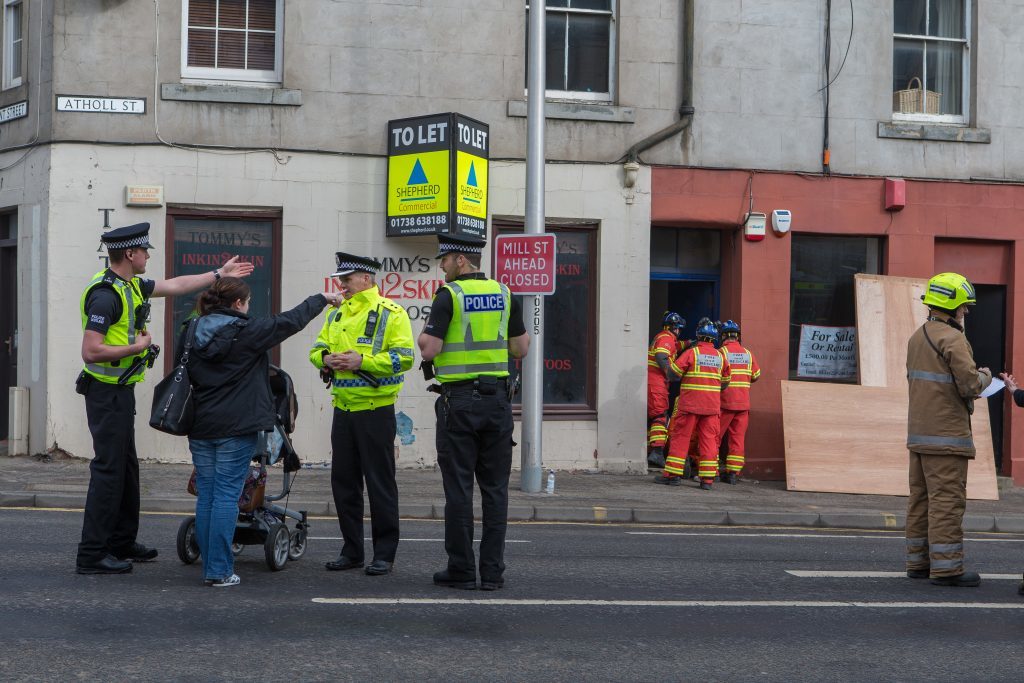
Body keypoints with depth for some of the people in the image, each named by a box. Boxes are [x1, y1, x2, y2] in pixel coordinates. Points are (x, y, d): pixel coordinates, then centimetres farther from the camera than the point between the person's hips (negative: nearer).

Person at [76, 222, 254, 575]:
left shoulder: (130, 285, 9)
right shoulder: (105, 295, -21)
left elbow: (174, 286, 24)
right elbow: (90, 352, -27)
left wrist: (219, 274, 28)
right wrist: (137, 347, -17)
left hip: (122, 390, 10)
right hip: (106, 391, -10)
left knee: (126, 466, 16)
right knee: (108, 469, -9)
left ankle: (122, 542, 27)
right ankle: (91, 555, -6)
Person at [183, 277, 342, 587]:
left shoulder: (192, 332, 6)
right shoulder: (247, 331, -10)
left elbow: (181, 374, 14)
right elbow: (291, 321, 1)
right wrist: (322, 299, 16)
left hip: (199, 427, 6)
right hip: (236, 427, -5)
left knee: (205, 495, 9)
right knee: (226, 495, -4)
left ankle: (210, 566, 12)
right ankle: (219, 570, -4)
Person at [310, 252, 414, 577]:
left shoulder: (391, 313, -6)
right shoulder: (337, 315, 15)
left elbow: (403, 357, -15)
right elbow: (317, 348, 18)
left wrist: (362, 361, -22)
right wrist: (326, 358, -5)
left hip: (376, 411, -7)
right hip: (343, 410, 7)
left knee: (380, 483, -2)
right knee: (343, 481, 9)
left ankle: (384, 554, 5)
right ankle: (352, 550, 20)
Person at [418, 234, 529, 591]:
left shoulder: (449, 296, -8)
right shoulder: (505, 294, 7)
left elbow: (430, 350, -13)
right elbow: (521, 349, 10)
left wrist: (424, 335, 7)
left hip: (459, 401, -4)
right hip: (497, 400, 4)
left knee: (458, 488, 1)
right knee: (495, 487, 6)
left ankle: (461, 570, 3)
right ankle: (493, 571, 6)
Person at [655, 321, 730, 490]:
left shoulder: (691, 353, -7)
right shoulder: (720, 357, 7)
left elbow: (673, 372, -8)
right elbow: (725, 382, 15)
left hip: (690, 404, -3)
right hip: (712, 405, 3)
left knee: (680, 437, 3)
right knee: (709, 440, 4)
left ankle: (672, 474, 3)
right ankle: (708, 479, 1)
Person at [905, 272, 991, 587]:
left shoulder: (917, 337, 13)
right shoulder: (952, 339, -14)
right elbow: (970, 385, -19)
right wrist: (984, 376, 3)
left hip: (918, 432, 9)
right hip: (946, 435, -9)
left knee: (921, 499, 11)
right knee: (947, 500, -7)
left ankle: (919, 561, 14)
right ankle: (946, 567, -8)